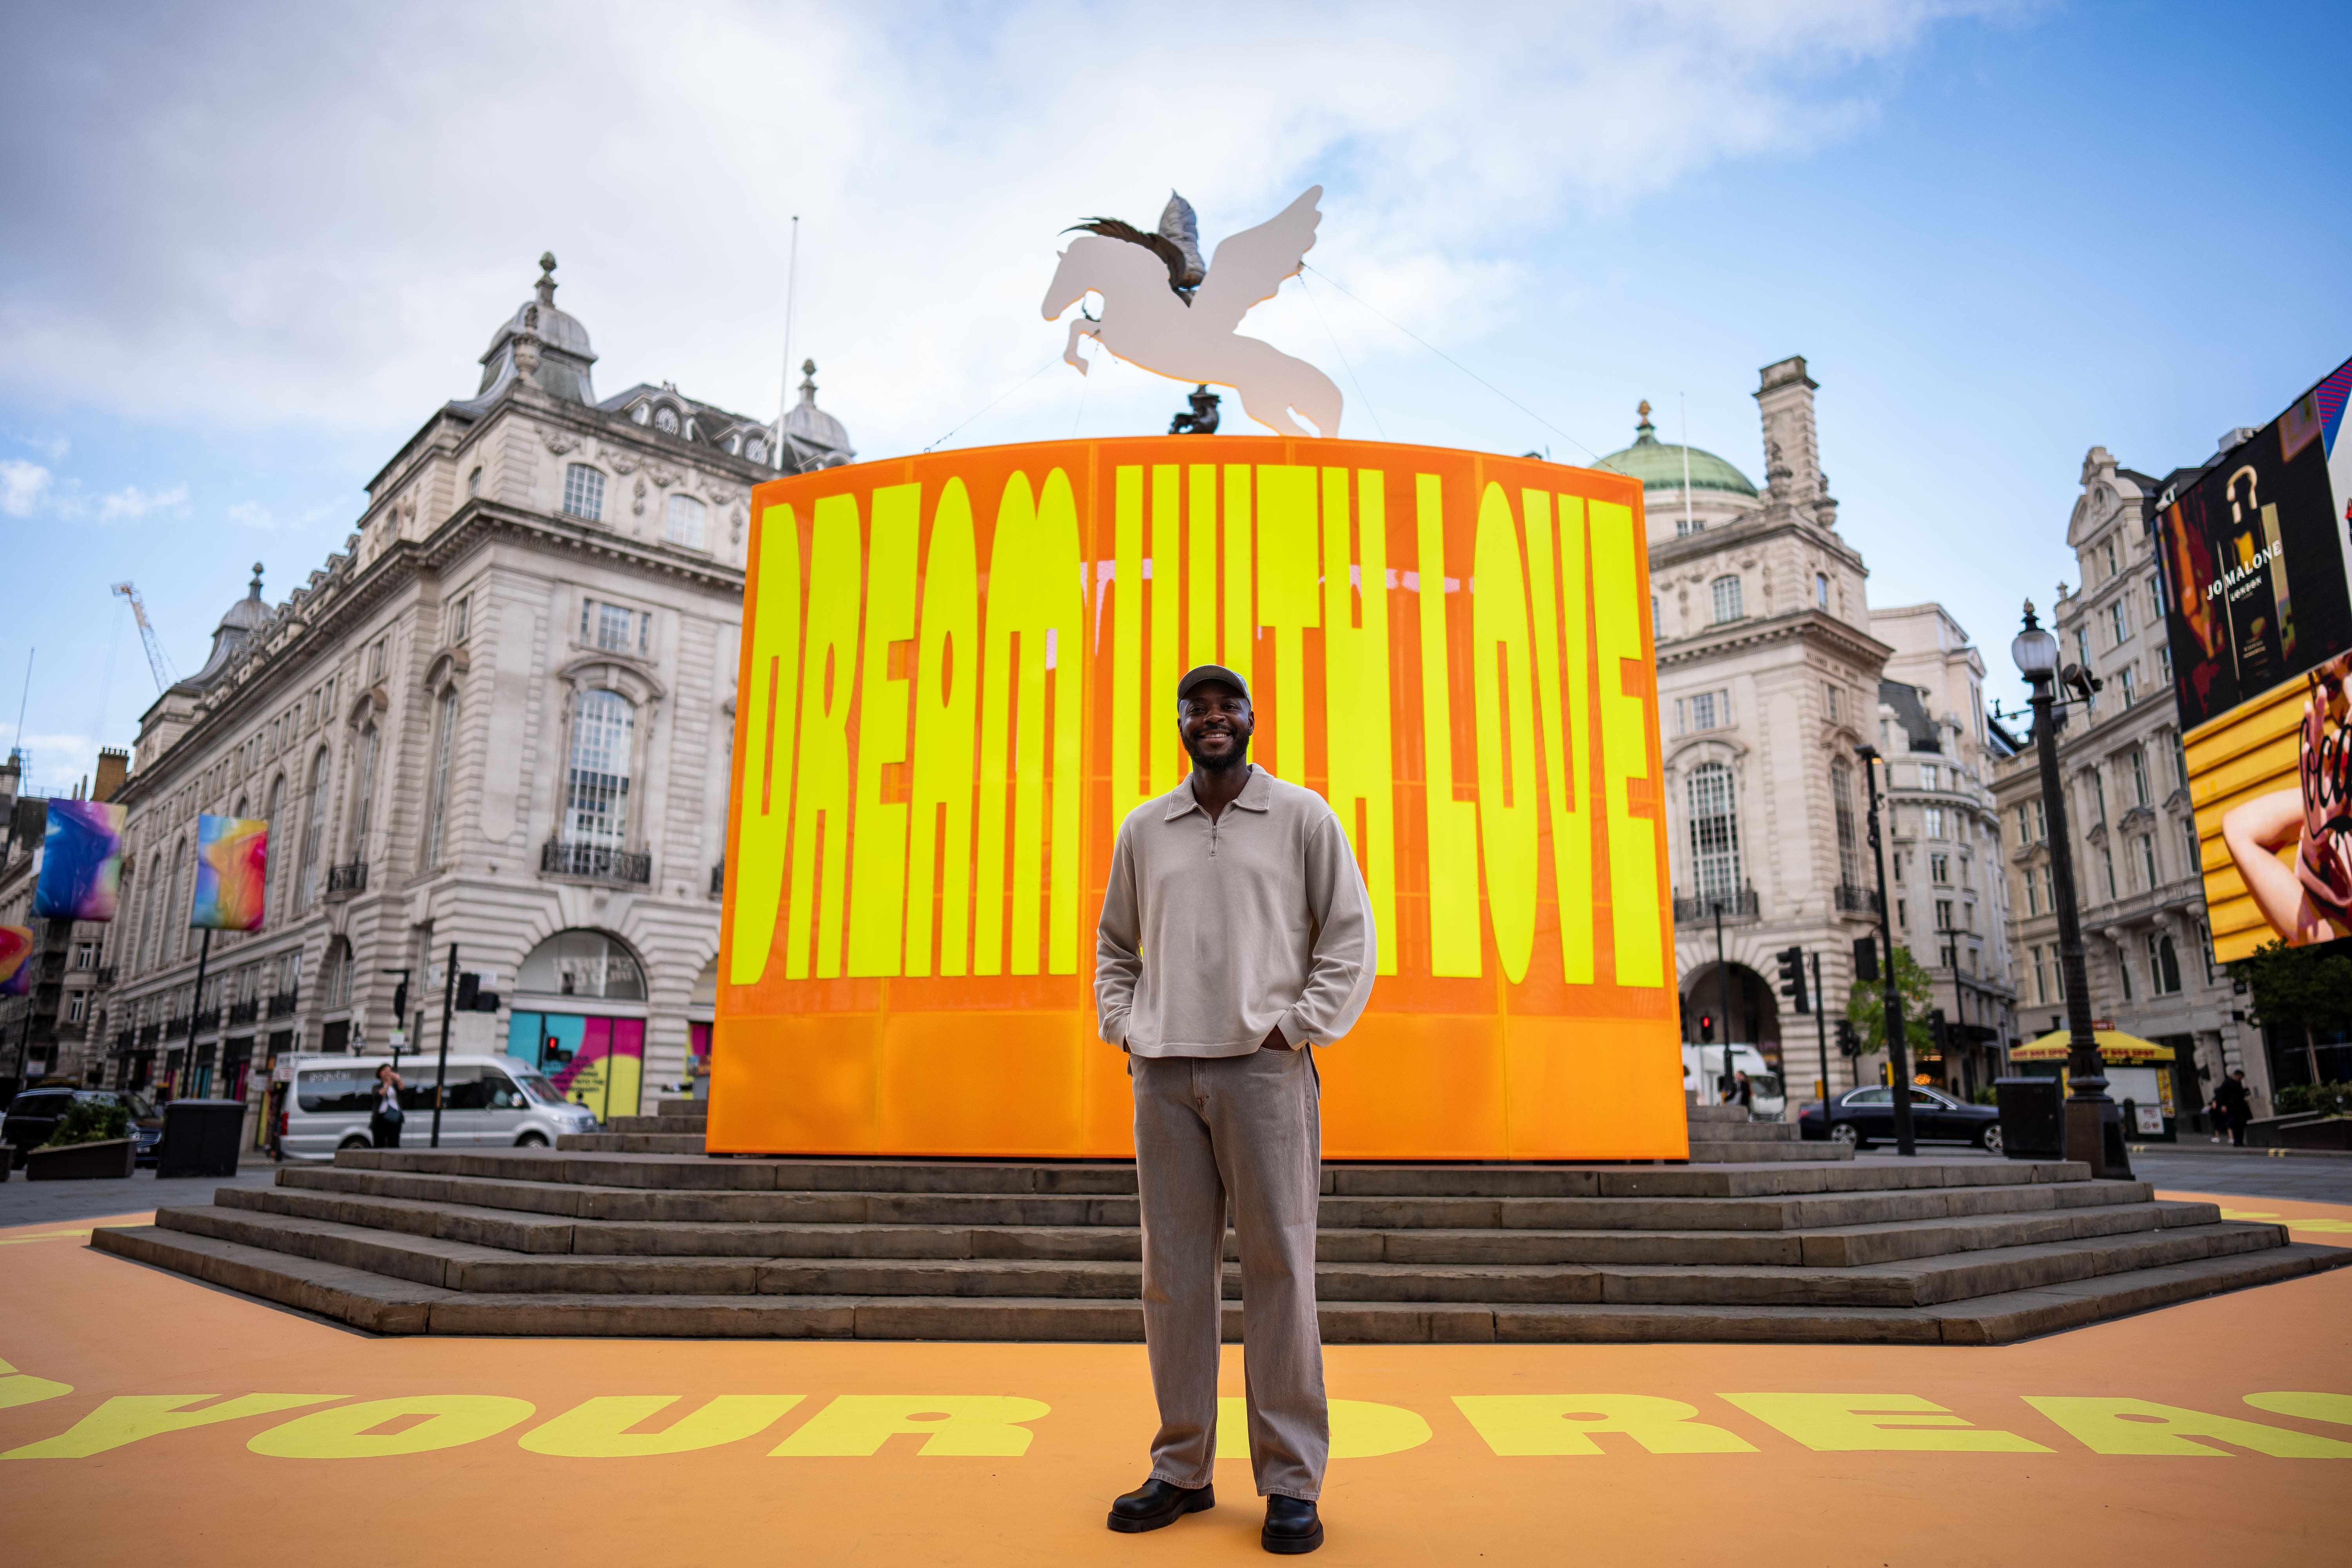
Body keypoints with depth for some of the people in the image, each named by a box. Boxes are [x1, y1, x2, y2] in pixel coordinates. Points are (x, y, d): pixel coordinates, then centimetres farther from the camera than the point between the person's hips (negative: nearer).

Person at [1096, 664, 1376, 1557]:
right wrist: (1122, 1025, 7)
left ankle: (1291, 1481, 10)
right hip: (1163, 1075, 3)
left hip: (1264, 1069, -3)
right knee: (1173, 1274, 8)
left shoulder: (1304, 817, 5)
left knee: (1278, 1270, -1)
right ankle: (1181, 1469, 20)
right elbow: (1114, 943, 21)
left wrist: (1299, 1025, -5)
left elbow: (1350, 937, 4)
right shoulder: (1143, 829, 13)